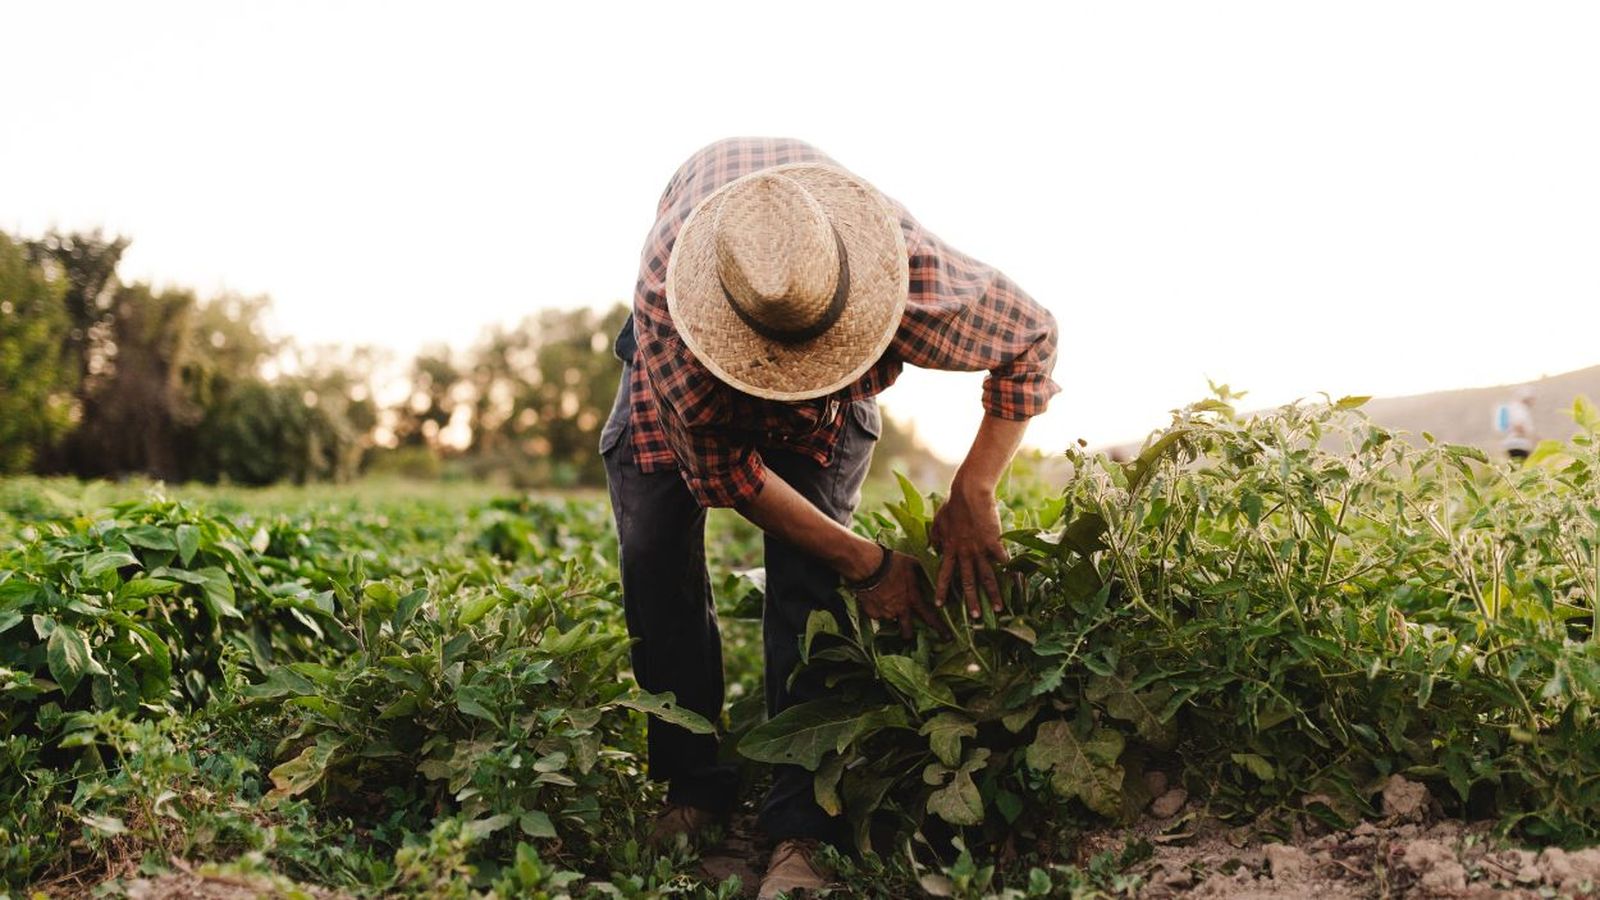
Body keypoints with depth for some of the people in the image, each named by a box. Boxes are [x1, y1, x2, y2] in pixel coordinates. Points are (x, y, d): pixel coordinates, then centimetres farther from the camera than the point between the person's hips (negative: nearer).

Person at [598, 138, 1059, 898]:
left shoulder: (915, 276, -44)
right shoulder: (664, 292, -44)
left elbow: (1033, 338, -23)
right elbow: (725, 469, -32)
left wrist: (972, 495, -28)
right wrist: (865, 565, -30)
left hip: (838, 392, 0)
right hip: (692, 356, 1)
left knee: (806, 573, -17)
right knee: (654, 553, -12)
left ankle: (801, 828, -14)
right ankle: (694, 787, 4)